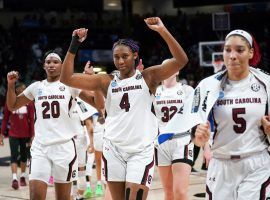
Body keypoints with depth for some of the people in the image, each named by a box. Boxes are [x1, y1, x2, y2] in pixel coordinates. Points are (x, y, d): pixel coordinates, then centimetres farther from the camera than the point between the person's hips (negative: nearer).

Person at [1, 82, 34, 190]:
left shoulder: (29, 103, -1)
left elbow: (31, 120, -1)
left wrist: (32, 135, -5)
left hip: (26, 134, 1)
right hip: (13, 134, -1)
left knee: (24, 156, 12)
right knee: (14, 156, -10)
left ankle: (23, 177, 24)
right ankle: (14, 179, -19)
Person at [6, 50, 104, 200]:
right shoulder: (36, 87, 11)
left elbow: (99, 105, -5)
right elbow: (12, 106, 22)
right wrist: (11, 85, 7)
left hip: (64, 146, -2)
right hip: (40, 147, 2)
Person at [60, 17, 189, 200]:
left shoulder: (148, 77, 0)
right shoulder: (106, 81, 6)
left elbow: (181, 60, -14)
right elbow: (67, 78, 1)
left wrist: (162, 30, -23)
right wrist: (74, 44, -7)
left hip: (141, 150, -3)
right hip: (113, 149, 3)